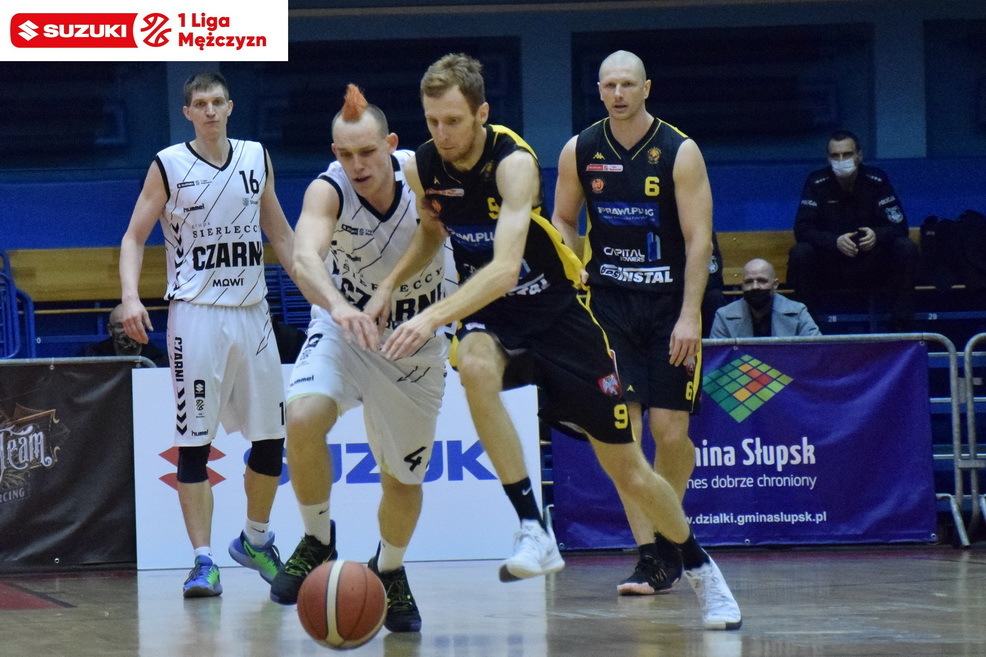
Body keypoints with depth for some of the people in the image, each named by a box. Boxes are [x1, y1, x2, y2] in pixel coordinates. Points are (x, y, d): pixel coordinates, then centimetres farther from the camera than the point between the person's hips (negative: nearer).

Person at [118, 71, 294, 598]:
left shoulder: (256, 158, 8)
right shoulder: (169, 166, -2)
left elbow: (279, 233, 18)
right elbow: (134, 238, -1)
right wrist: (131, 297, -17)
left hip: (252, 312, 4)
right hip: (195, 314, -4)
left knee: (272, 436, 7)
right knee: (194, 440, -7)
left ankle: (255, 540, 28)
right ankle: (204, 561, -5)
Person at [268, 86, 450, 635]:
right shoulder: (328, 191, -25)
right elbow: (305, 256, -43)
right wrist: (337, 305, -63)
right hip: (345, 327, -1)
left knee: (404, 479, 9)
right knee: (303, 418, -30)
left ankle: (390, 572, 39)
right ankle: (318, 540, -6)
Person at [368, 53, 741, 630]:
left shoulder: (514, 161, -26)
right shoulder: (424, 167, -8)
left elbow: (506, 267, -39)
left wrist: (434, 317, -49)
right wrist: (390, 284, 1)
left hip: (557, 308, -3)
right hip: (490, 313, 4)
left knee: (629, 471, 1)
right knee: (474, 364, -36)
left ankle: (700, 568, 29)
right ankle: (535, 533, -31)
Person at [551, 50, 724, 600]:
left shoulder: (680, 153, -9)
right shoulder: (580, 152, 0)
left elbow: (698, 239, -11)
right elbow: (564, 221, 13)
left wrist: (689, 316, -17)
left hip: (670, 303, -2)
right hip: (609, 302, 2)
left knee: (671, 429, -3)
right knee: (621, 428, -9)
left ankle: (668, 533, 22)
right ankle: (651, 557, -6)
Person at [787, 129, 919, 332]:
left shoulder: (877, 180, -5)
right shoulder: (817, 183, -7)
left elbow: (899, 225, -9)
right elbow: (802, 229, -15)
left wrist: (877, 235, -33)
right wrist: (835, 241, -34)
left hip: (871, 265, 1)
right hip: (830, 267, -1)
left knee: (906, 248, -24)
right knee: (800, 253, -29)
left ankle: (901, 328, -22)